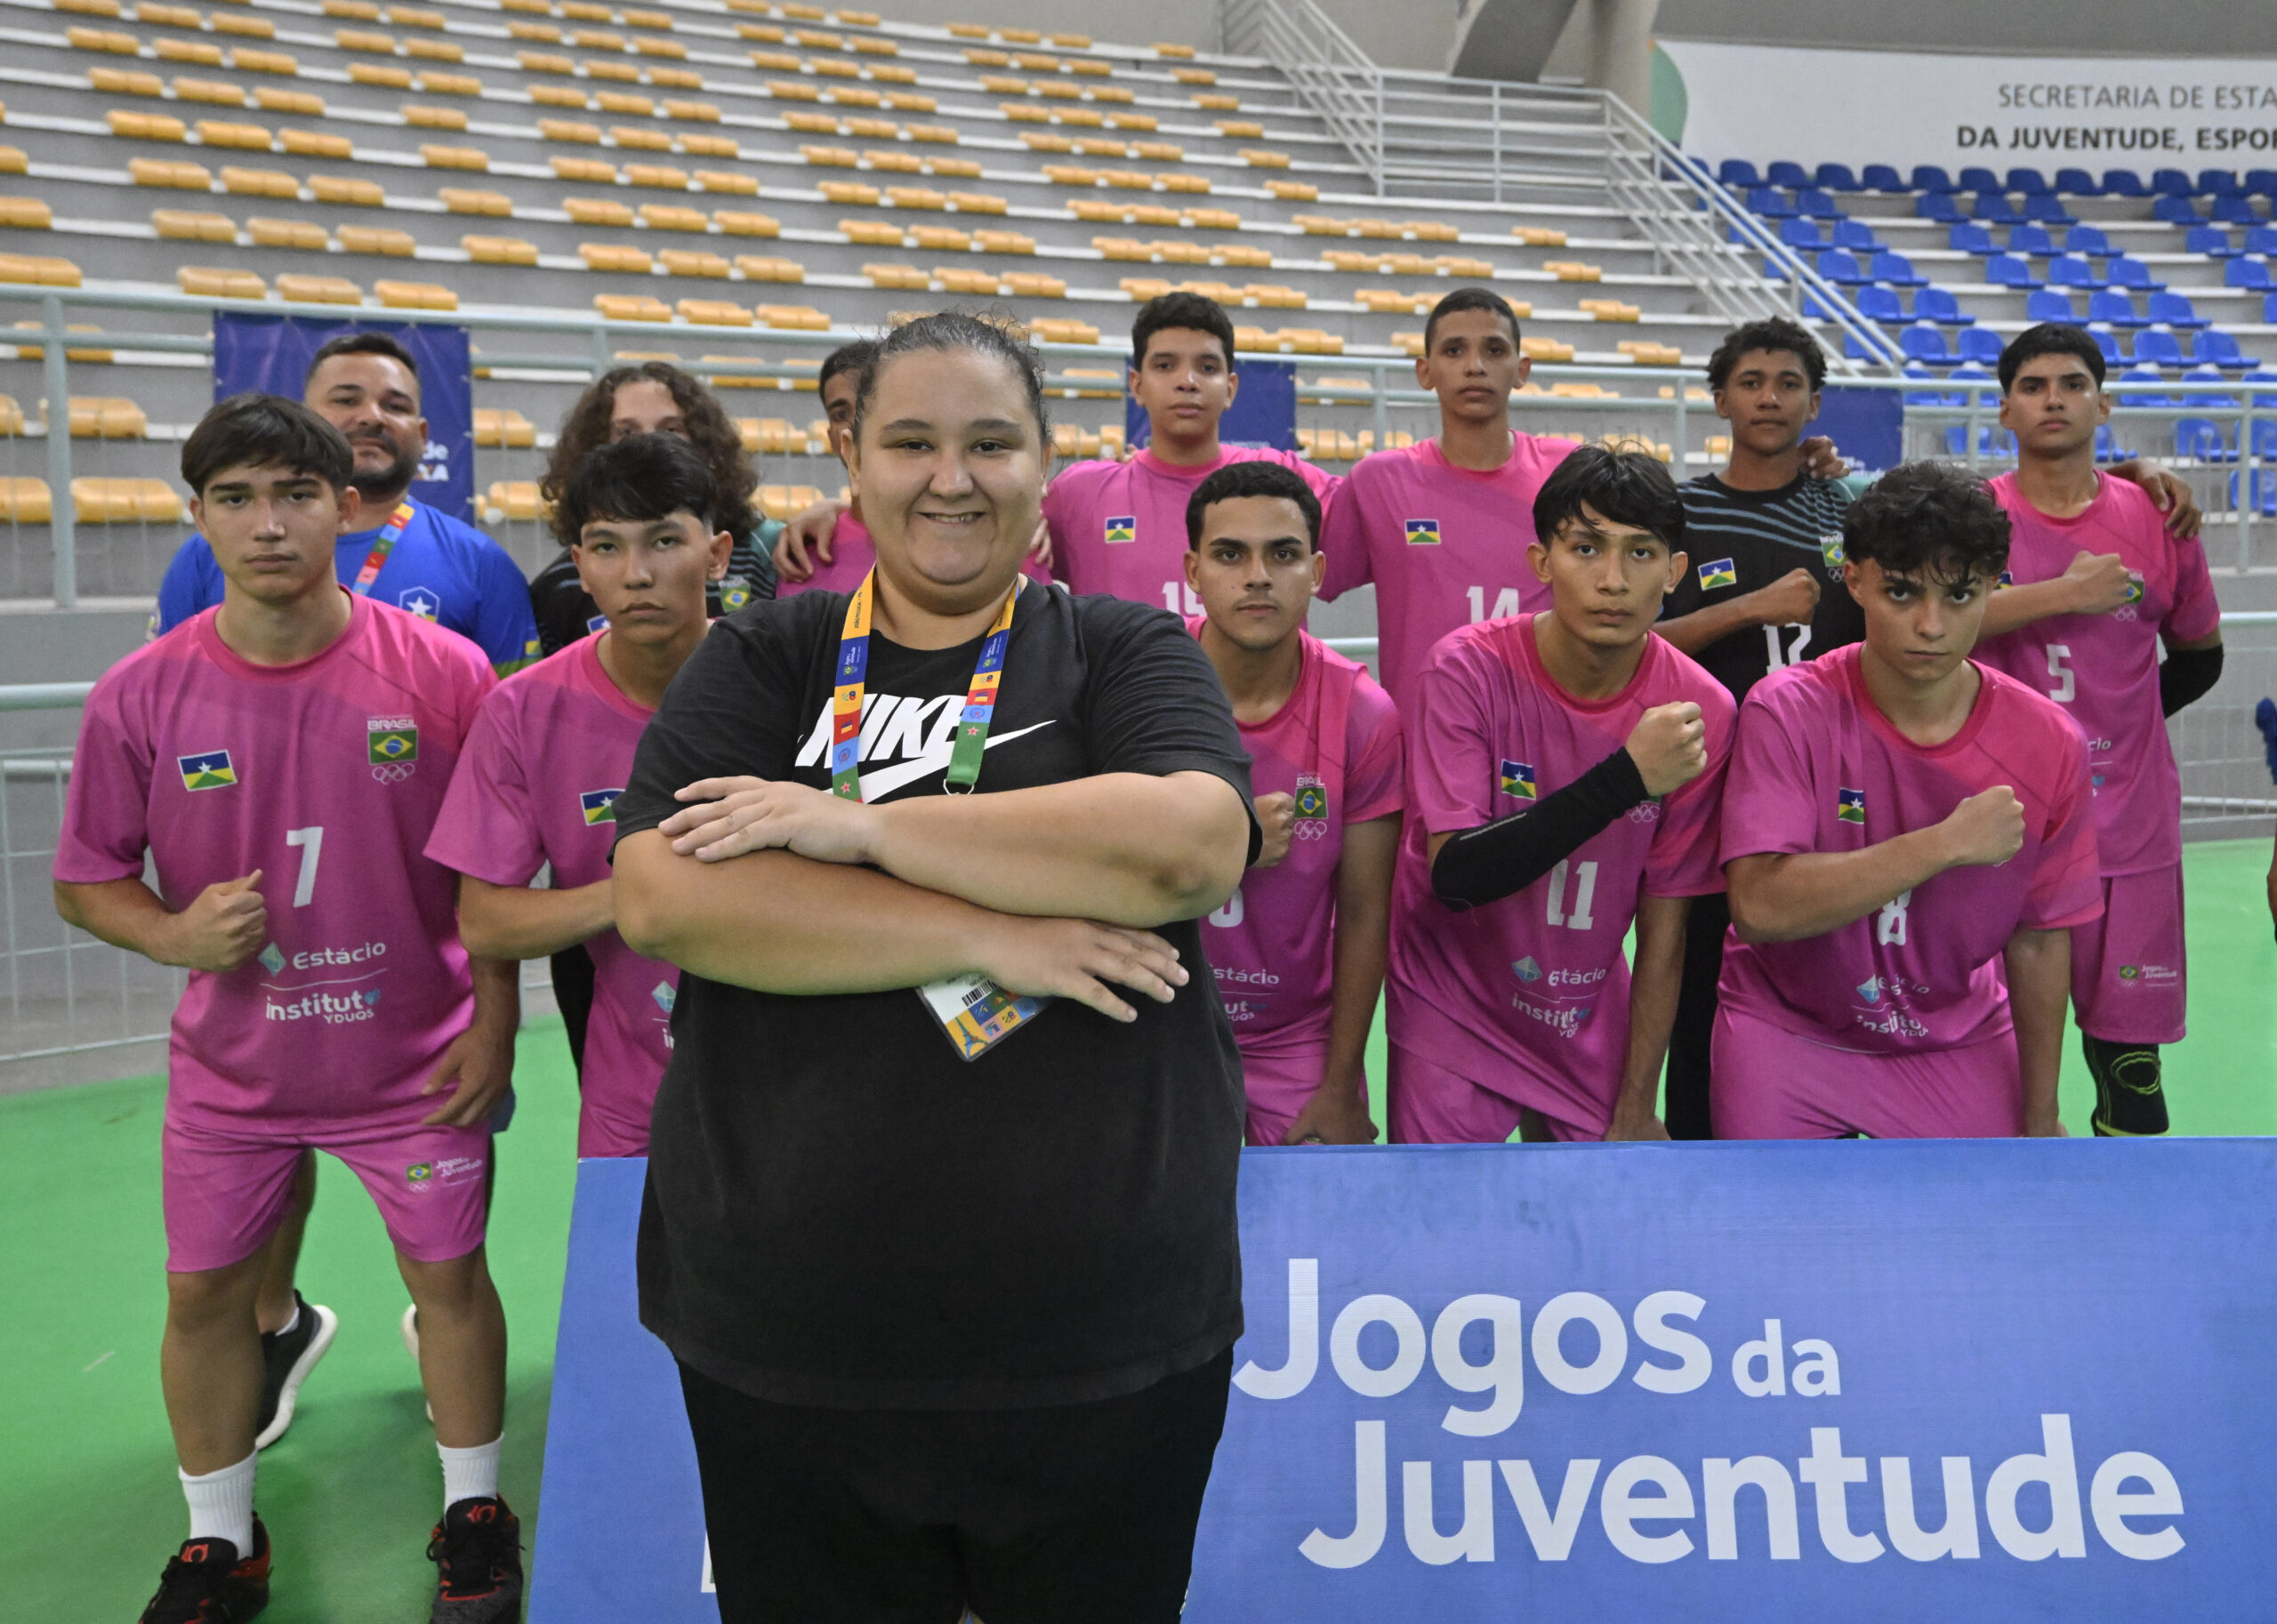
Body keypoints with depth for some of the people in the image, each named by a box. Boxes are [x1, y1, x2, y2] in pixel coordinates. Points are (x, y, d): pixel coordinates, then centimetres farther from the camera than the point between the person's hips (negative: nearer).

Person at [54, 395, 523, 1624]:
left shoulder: (443, 672, -13)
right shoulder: (141, 694, -9)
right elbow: (86, 879, 1)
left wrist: (494, 1027, -5)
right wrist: (175, 933, -19)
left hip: (415, 1053, -1)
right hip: (230, 1064, 2)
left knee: (448, 1275, 11)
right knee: (203, 1292, 13)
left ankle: (475, 1515, 34)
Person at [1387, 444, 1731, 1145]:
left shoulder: (1699, 711, -12)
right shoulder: (1469, 670, -19)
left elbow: (1664, 927, -7)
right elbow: (1455, 875, -28)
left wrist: (1637, 1108, -4)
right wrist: (1625, 778, -35)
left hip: (1591, 1029, 3)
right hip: (1453, 1025, -2)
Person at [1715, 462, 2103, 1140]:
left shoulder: (2049, 745, -12)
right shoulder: (1789, 712, -21)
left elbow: (2039, 937, -1)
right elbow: (1759, 905, -34)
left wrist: (2041, 1117, 4)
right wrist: (1948, 842, -35)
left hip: (1960, 1040, 3)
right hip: (1788, 1030, -2)